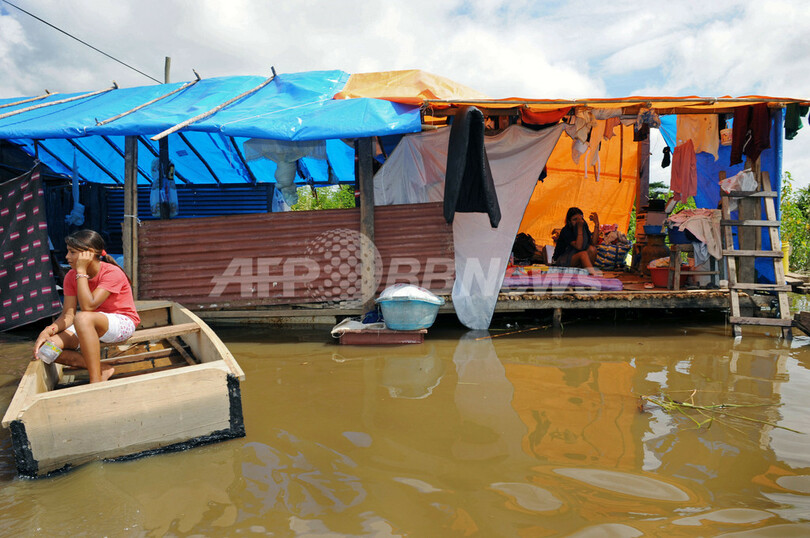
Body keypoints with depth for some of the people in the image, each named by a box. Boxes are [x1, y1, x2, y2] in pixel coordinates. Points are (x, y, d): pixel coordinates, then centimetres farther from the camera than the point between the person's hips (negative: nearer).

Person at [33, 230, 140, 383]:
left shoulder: (112, 273, -19)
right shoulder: (71, 276, 2)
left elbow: (87, 307, -28)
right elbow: (68, 314, -3)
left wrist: (81, 271, -24)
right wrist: (47, 331, -22)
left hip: (123, 324, -7)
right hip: (90, 327, 7)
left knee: (83, 318, -37)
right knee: (46, 346, -14)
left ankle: (96, 380, -32)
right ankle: (102, 369, -18)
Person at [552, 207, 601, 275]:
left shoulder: (584, 227, 0)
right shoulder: (565, 231, -18)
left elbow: (593, 243, -14)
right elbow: (578, 246, -29)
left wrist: (596, 224, -17)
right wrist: (579, 228, -32)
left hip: (576, 258, 6)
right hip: (562, 260, -6)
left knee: (592, 249, -21)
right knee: (583, 253, -33)